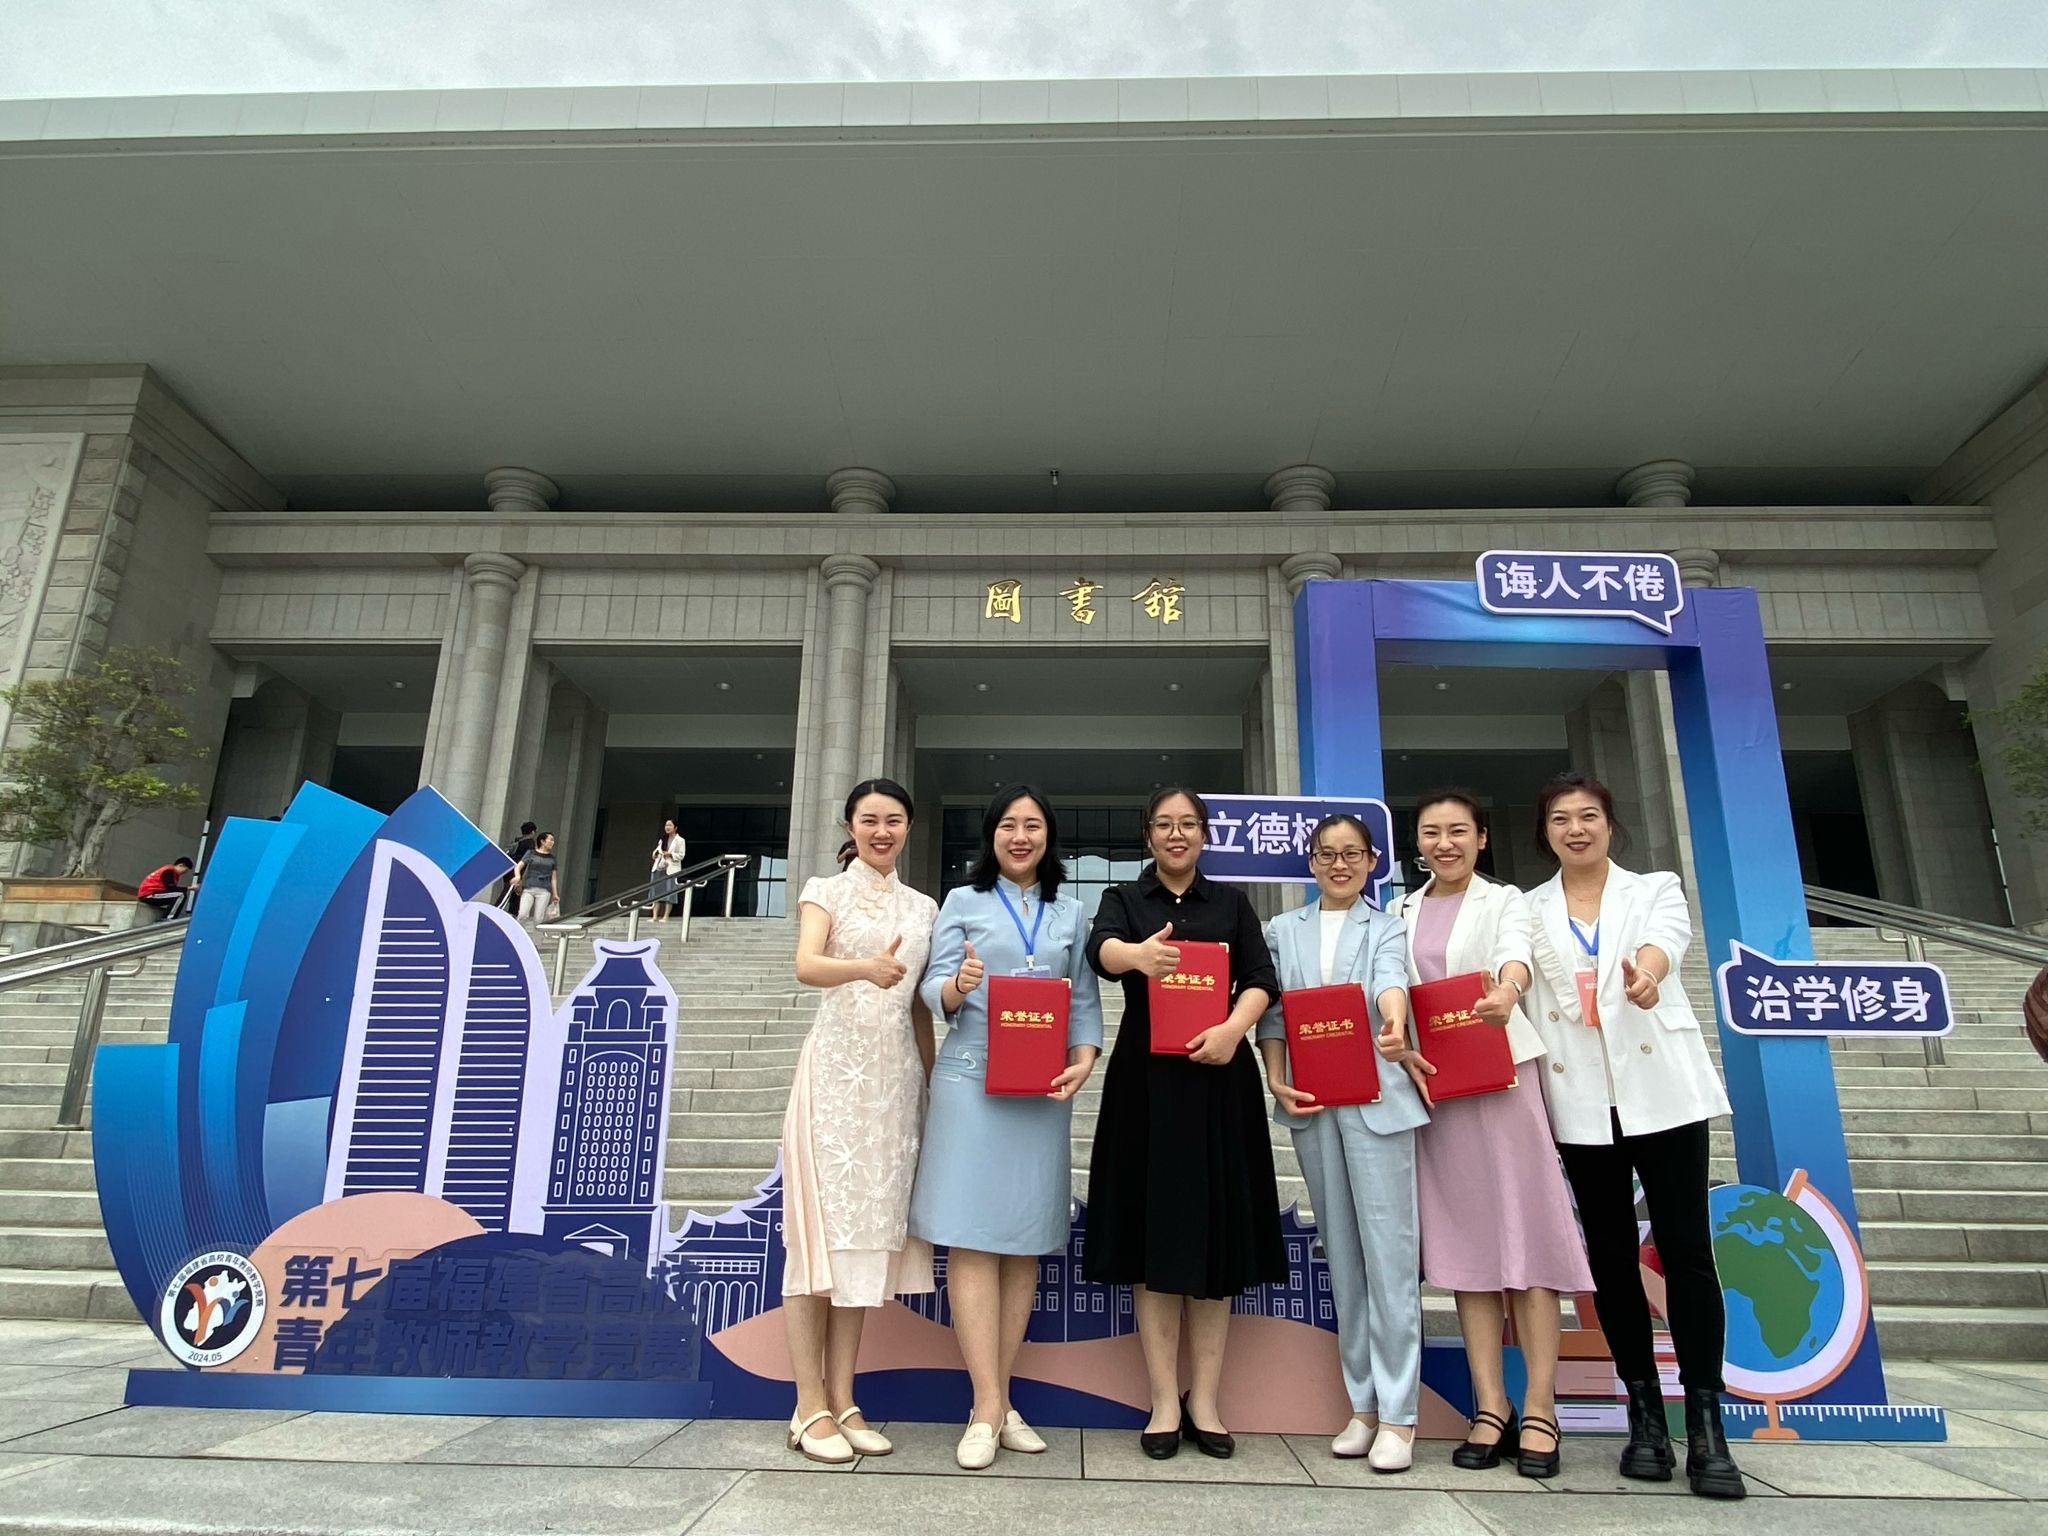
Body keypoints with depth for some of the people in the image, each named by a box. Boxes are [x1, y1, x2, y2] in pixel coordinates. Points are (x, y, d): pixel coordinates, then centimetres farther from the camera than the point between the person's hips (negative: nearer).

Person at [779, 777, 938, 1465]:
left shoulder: (923, 908, 15)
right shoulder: (826, 892, 2)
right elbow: (806, 966, -17)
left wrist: (931, 1083, 12)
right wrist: (864, 968, -37)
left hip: (896, 1075, 4)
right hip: (836, 1067, -4)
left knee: (871, 1229, 6)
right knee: (821, 1226, -3)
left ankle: (843, 1401, 15)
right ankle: (810, 1408, 5)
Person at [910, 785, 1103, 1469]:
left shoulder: (1071, 913, 15)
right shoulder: (962, 903, 8)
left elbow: (1086, 1001, 10)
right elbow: (934, 989, -1)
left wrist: (1083, 1061, -7)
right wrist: (957, 986, -23)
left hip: (1043, 1088, 3)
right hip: (972, 1081, -2)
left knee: (1026, 1240, 6)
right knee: (974, 1240, -4)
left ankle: (1001, 1399, 17)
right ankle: (987, 1410, 2)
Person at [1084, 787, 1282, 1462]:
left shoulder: (1231, 902, 13)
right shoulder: (1124, 899, 8)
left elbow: (1261, 979, 0)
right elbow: (1102, 950, -14)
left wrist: (1234, 1026, -21)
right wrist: (1138, 954, -38)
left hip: (1219, 1081, 1)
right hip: (1147, 1082, -1)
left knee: (1217, 1234, 4)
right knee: (1154, 1236, 1)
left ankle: (1204, 1400, 15)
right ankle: (1164, 1403, 12)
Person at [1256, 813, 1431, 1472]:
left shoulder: (1386, 928, 7)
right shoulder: (1283, 930, 15)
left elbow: (1390, 980, -16)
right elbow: (1271, 1011, 8)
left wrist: (1395, 1029, -37)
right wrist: (1276, 1082, -6)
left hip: (1376, 1098, -3)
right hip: (1311, 1102, 3)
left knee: (1389, 1250, -4)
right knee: (1341, 1251, 9)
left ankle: (1397, 1415, 4)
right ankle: (1363, 1404, 19)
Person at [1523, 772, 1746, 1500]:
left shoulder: (1656, 889, 4)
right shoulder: (1530, 909, 8)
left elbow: (1666, 939, -19)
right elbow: (1516, 985, -1)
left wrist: (1645, 972, -42)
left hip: (1661, 1087, -1)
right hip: (1579, 1100, 2)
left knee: (1686, 1249, -3)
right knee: (1611, 1254, 7)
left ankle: (1706, 1423, 6)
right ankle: (1646, 1413, 18)